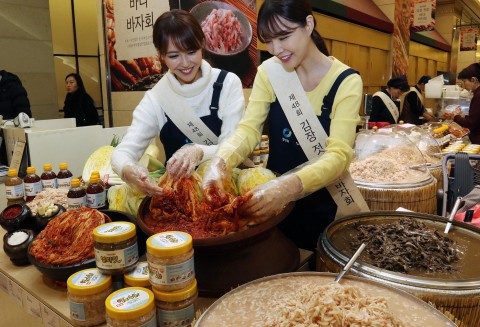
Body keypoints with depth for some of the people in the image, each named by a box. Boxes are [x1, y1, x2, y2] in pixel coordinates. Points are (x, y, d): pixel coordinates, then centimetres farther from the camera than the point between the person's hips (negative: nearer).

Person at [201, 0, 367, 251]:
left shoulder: (345, 82, -16)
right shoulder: (268, 72, -7)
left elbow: (338, 155, -25)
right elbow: (248, 128, -14)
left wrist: (289, 186, -43)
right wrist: (220, 163, -34)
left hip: (323, 202, -2)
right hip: (273, 195, 3)